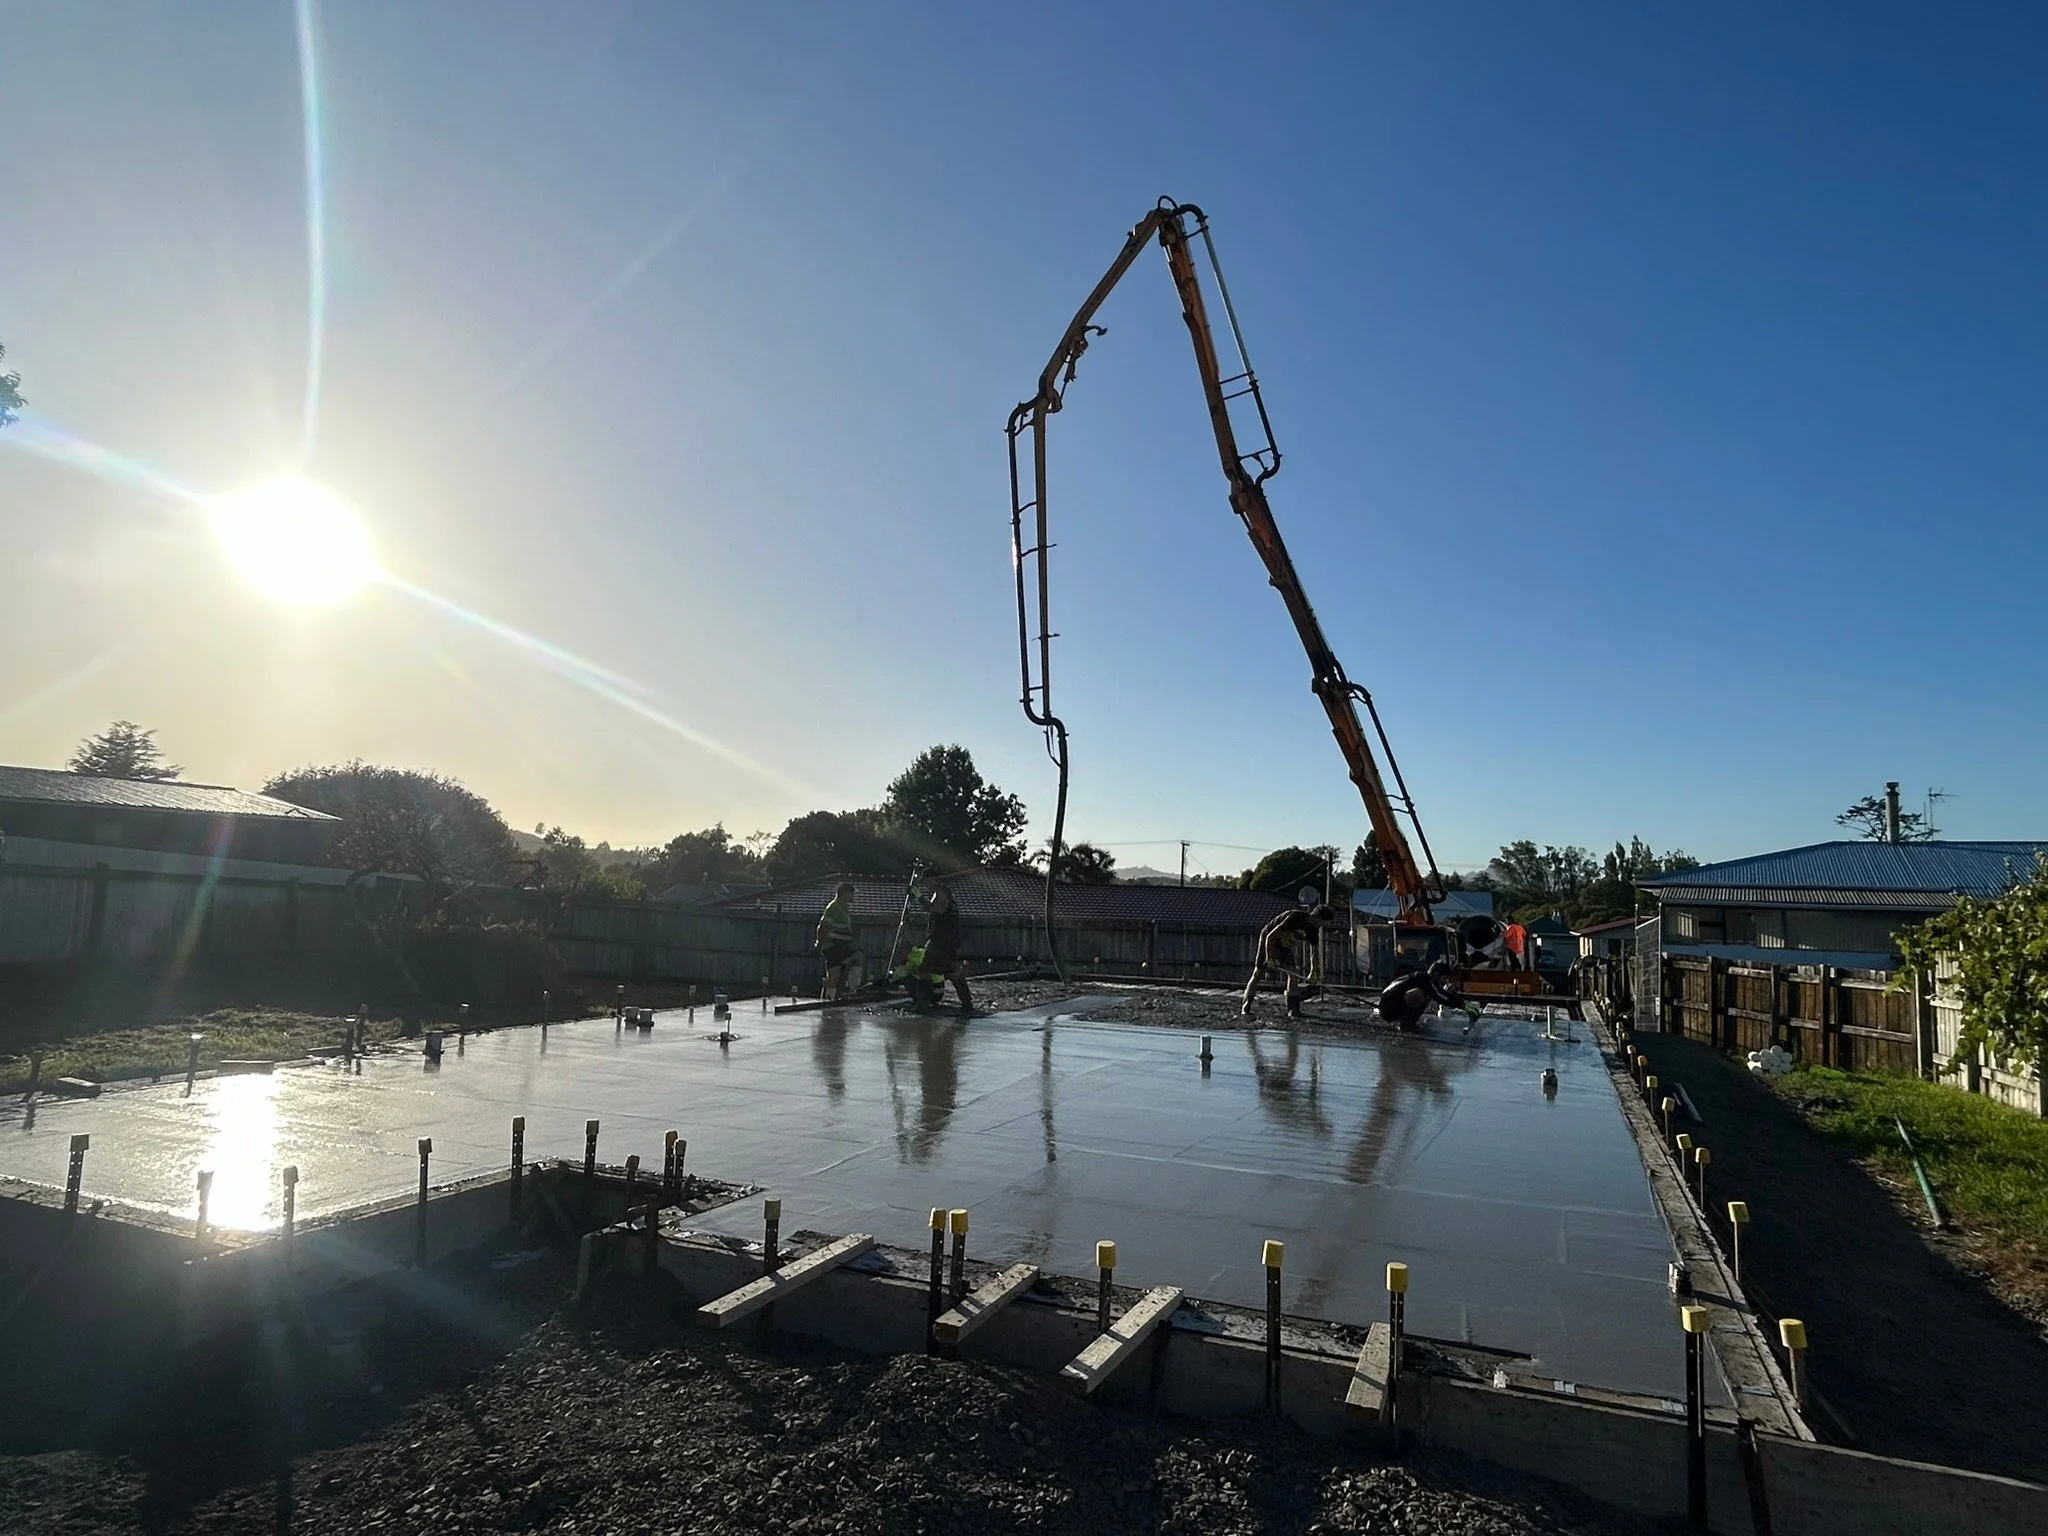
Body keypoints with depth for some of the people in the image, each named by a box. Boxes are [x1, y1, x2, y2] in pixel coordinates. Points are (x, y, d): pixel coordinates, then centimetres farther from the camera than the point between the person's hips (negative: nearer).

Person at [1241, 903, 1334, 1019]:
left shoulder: (1313, 929, -11)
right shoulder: (1295, 918, -34)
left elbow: (1314, 952, 0)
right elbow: (1270, 937, -30)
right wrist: (1270, 957, -25)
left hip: (1285, 945, 7)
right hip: (1268, 941, -7)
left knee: (1293, 973, -9)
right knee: (1258, 973, -9)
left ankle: (1292, 1010, -4)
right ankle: (1245, 1008, -5)